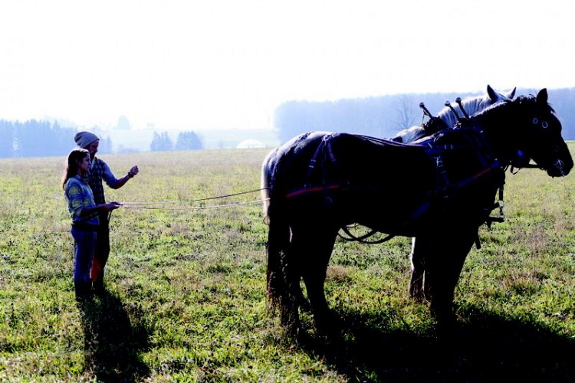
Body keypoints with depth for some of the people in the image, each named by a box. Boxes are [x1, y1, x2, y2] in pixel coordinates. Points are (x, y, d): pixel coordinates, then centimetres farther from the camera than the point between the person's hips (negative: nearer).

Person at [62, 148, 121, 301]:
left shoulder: (81, 182, 13)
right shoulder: (73, 184, -16)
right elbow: (79, 211, -21)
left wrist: (105, 206, 8)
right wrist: (101, 208, -25)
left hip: (89, 228, 10)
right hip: (83, 229, -10)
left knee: (85, 264, 19)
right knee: (82, 265, 2)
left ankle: (86, 293, 29)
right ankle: (81, 295, 12)